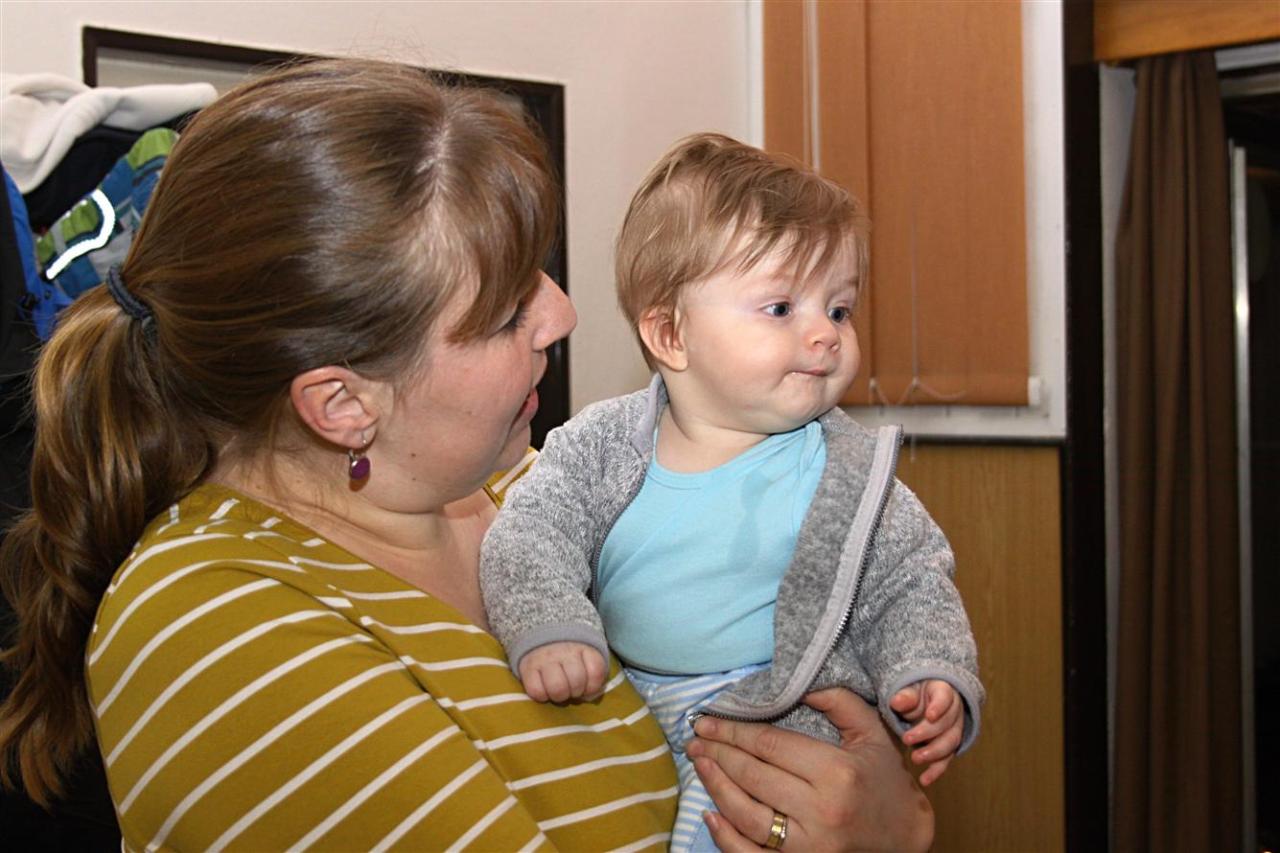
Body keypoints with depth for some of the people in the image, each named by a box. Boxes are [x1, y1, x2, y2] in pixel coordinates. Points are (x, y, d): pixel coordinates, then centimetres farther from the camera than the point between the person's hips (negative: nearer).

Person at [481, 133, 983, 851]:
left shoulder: (846, 470, -4)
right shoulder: (601, 445, -1)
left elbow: (912, 587, 3)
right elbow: (527, 536, -4)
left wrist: (930, 682, -13)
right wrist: (547, 628, -22)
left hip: (778, 722, -4)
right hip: (621, 717, 4)